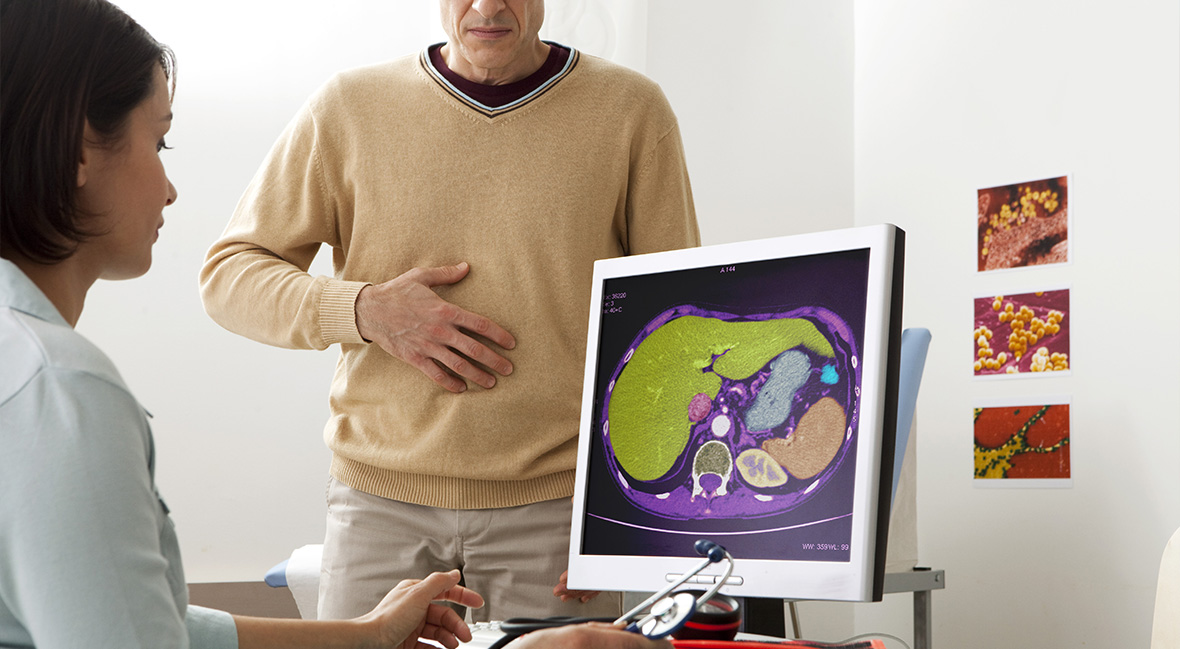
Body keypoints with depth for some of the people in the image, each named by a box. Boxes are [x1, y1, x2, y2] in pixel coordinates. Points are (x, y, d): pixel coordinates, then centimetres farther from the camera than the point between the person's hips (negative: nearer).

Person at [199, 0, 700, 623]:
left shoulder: (631, 110, 0)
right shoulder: (349, 107, 3)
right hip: (381, 501, 1)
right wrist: (364, 310, -13)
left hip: (557, 506, -1)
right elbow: (227, 275, 6)